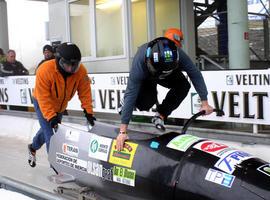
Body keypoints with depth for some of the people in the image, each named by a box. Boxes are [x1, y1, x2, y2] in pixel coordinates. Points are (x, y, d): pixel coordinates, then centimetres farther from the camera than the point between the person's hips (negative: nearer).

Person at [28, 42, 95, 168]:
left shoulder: (81, 71, -25)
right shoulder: (45, 70, -36)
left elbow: (85, 93, -19)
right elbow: (43, 98, -35)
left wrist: (88, 111, -24)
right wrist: (51, 117, -41)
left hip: (60, 105, 5)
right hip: (42, 103, -5)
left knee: (47, 129, 20)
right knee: (50, 133, -13)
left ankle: (33, 147, 48)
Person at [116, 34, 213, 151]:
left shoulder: (178, 54, -39)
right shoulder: (140, 61, -44)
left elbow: (195, 75, -25)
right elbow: (130, 94, -44)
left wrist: (204, 103, -28)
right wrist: (122, 131, -47)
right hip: (145, 78, -3)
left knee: (183, 86, -25)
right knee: (145, 102, -28)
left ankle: (160, 115, -6)